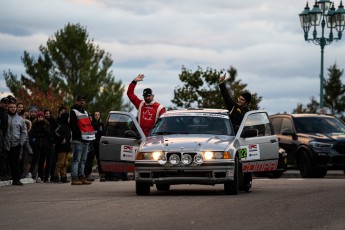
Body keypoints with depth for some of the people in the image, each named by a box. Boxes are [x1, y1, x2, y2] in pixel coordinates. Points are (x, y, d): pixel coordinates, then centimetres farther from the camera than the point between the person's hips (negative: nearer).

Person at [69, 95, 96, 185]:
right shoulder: (73, 112, -3)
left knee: (83, 160, 9)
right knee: (76, 160, -11)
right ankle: (74, 179, -13)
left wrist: (90, 136, 11)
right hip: (78, 140, -8)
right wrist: (79, 135, -17)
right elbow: (72, 126, -12)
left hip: (86, 140, 8)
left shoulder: (85, 112, 22)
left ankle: (81, 177, 13)